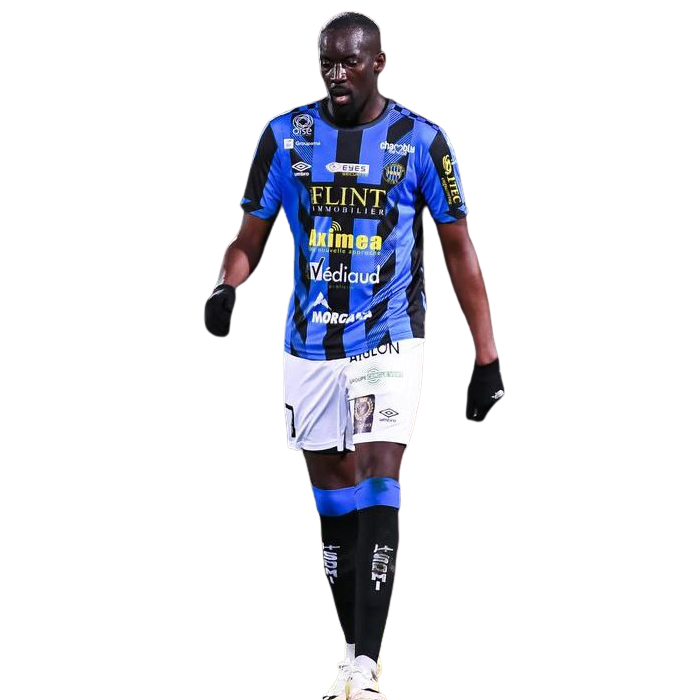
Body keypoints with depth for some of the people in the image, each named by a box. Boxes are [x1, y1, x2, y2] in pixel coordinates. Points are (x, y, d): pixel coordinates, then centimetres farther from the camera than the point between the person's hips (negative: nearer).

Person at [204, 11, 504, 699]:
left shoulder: (421, 141, -3)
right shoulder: (285, 135, 3)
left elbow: (460, 253, 2)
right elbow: (251, 234, 6)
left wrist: (486, 357, -1)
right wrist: (227, 286, -17)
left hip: (390, 341, -3)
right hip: (310, 345, 3)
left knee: (378, 487, -15)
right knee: (332, 498, 7)